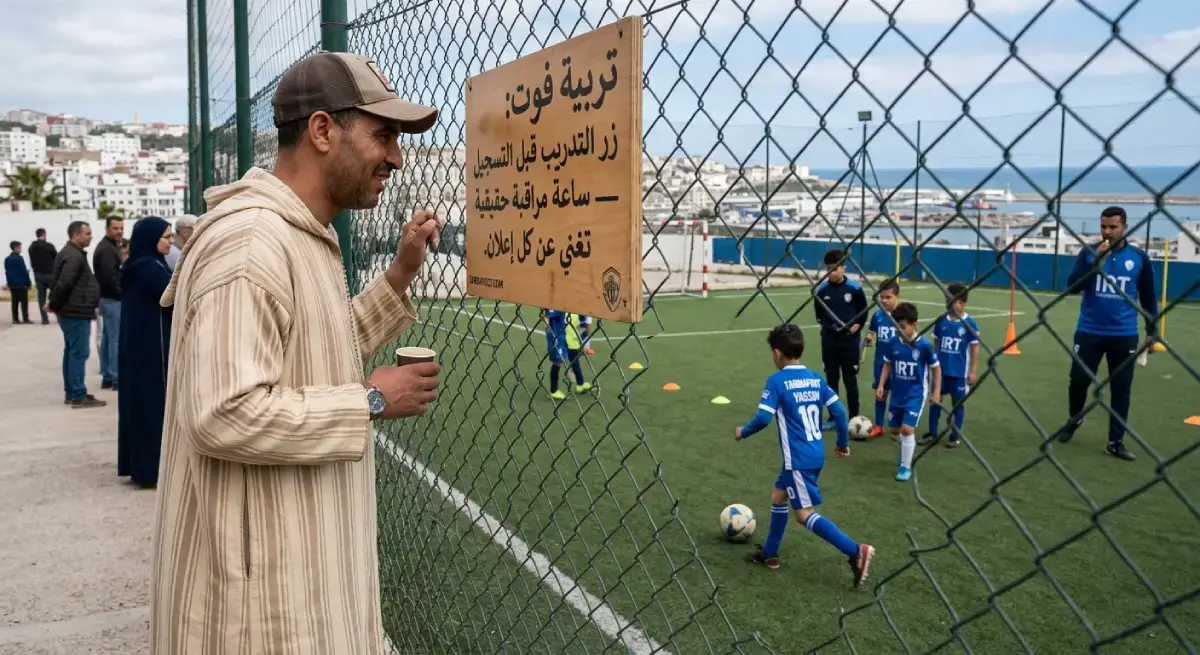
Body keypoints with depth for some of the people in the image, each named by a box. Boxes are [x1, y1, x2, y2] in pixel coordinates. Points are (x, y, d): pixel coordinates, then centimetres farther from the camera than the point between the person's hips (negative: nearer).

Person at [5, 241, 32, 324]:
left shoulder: (7, 259, 9)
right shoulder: (19, 258, -13)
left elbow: (7, 272, 15)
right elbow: (24, 272, -13)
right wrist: (29, 282, -6)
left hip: (12, 284, 7)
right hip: (21, 283, -7)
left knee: (15, 302, 8)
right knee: (24, 302, -3)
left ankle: (15, 319, 7)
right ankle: (25, 319, -4)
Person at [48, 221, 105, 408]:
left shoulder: (71, 253, 17)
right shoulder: (74, 256, -18)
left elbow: (57, 281, 19)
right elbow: (63, 283, -24)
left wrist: (53, 303, 11)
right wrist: (53, 305, -13)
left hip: (72, 311, 11)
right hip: (77, 312, -11)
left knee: (71, 352, 14)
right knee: (79, 353, -9)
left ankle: (71, 393, 20)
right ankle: (79, 396, -9)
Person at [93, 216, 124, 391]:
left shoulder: (110, 246, 18)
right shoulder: (107, 249, -15)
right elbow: (110, 278, -23)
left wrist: (120, 293, 11)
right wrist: (122, 293, -14)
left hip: (108, 298, 11)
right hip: (112, 299, -11)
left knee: (107, 338, 12)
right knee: (116, 339, -8)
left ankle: (107, 377, 17)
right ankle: (116, 378, -6)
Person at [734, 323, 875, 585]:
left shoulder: (777, 380, -13)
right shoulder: (816, 378, 7)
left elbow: (764, 418, -18)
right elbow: (838, 410, 4)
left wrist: (743, 432, 0)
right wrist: (843, 443, 16)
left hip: (798, 458, -8)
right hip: (816, 454, 8)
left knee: (805, 513, -1)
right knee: (778, 496, 21)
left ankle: (856, 551, -9)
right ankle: (770, 553, 31)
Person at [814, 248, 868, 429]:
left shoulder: (854, 288, -9)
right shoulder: (821, 289, -4)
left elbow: (864, 310, 4)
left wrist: (857, 325, -9)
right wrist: (825, 324, -4)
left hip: (849, 341, -2)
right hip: (829, 341, 2)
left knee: (850, 380, 6)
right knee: (832, 380, 10)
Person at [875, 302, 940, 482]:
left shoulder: (924, 345, -16)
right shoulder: (894, 342, -6)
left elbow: (936, 368, -4)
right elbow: (888, 364, 9)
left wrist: (937, 392, -5)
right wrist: (881, 385, 3)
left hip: (916, 394, -5)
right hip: (897, 394, 5)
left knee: (907, 428, -15)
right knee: (895, 430, 13)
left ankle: (906, 467, 1)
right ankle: (908, 448, 45)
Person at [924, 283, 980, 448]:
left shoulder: (969, 323, -11)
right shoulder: (941, 320, -2)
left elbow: (975, 348, -6)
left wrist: (973, 371, -6)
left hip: (959, 372, -3)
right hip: (940, 369, 3)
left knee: (958, 403, 9)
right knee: (935, 400, 10)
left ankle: (955, 436, 21)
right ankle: (932, 433, 22)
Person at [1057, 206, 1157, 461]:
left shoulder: (1139, 257, 1)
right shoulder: (1089, 252, -1)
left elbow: (1148, 296, 8)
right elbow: (1072, 286, -11)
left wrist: (1152, 330, 7)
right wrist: (1096, 261, -21)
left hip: (1124, 335, 0)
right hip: (1089, 332, 0)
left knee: (1121, 389, 2)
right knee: (1078, 381, 5)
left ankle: (1116, 442, 12)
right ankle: (1074, 420, 33)